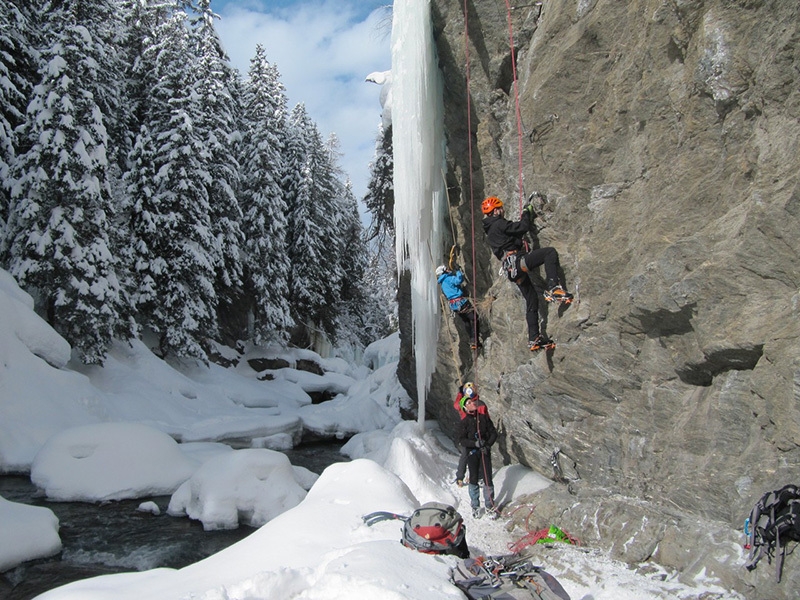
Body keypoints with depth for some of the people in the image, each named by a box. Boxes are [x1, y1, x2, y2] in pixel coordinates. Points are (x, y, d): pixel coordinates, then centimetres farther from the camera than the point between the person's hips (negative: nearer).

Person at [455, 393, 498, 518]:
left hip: (485, 452, 1)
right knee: (474, 480, 5)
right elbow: (461, 440, -7)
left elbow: (493, 433, 7)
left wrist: (488, 445, -9)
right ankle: (475, 506, 18)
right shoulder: (463, 422, -1)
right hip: (471, 453, -1)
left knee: (488, 479, 1)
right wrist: (475, 443, -21)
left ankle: (489, 505, 16)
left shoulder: (484, 418, 5)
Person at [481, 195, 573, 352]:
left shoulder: (490, 230, 24)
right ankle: (553, 288, -29)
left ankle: (534, 339, 11)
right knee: (550, 252, -16)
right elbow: (523, 227, -11)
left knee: (531, 300, 12)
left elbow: (515, 230, 32)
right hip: (516, 261, -9)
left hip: (511, 269, 9)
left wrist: (525, 216, 27)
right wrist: (527, 213, 6)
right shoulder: (499, 224, -4)